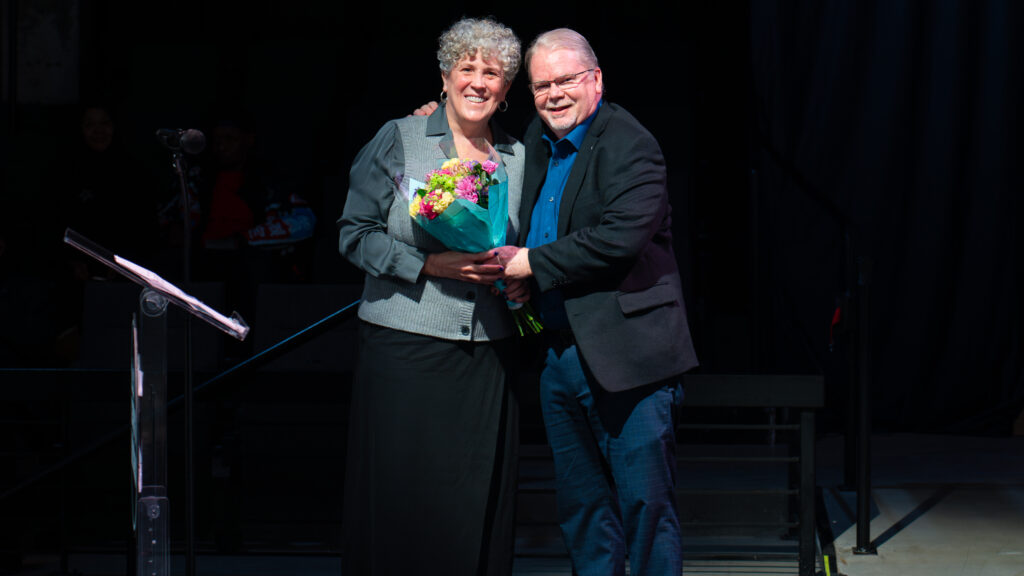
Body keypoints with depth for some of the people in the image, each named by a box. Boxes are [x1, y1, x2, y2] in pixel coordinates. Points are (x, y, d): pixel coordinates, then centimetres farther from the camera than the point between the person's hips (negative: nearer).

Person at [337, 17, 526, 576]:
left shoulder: (517, 158, 13)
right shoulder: (398, 140, 3)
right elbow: (355, 233, -2)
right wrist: (432, 264, -14)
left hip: (487, 354, 3)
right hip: (405, 346, -3)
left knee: (479, 503, 1)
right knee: (402, 497, -4)